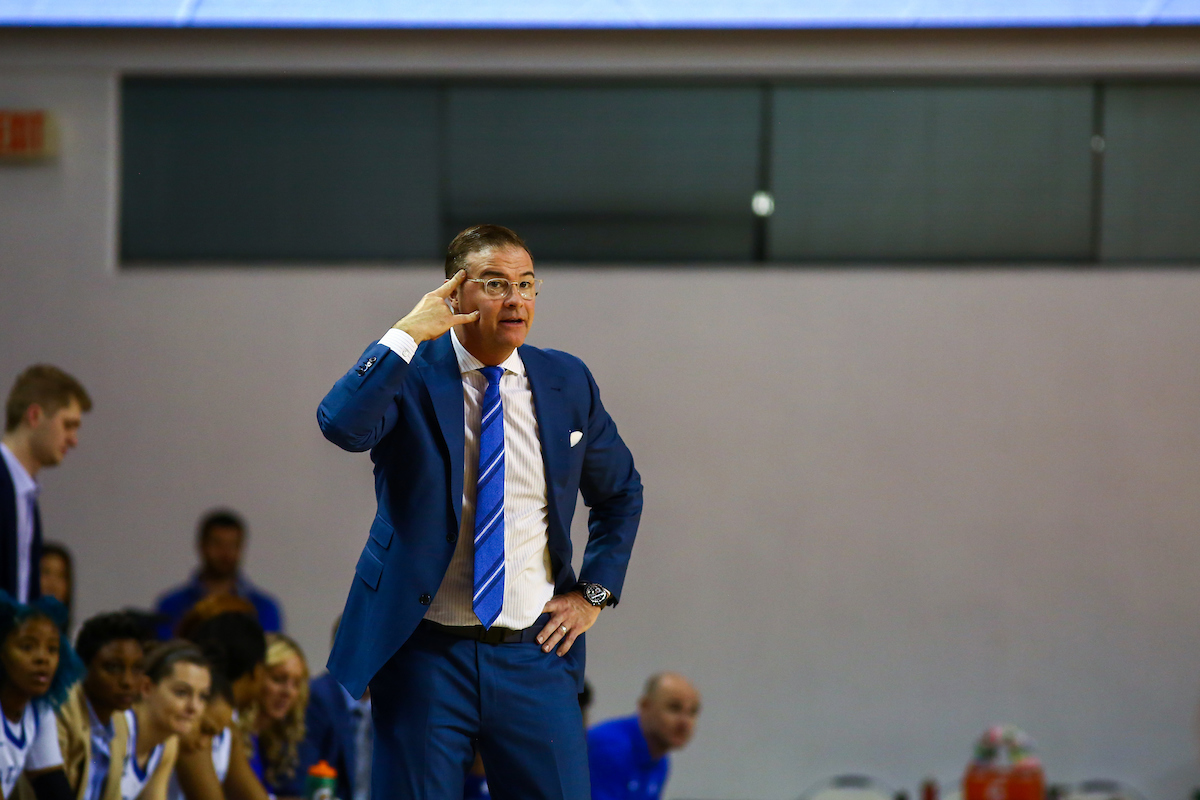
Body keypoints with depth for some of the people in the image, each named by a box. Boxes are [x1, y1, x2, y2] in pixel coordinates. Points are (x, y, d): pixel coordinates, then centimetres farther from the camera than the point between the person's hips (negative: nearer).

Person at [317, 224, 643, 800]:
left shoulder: (566, 382, 8)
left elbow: (620, 493, 22)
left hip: (535, 653, 3)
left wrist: (593, 594, 10)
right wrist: (408, 334, -21)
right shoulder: (408, 375, -3)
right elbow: (342, 425, -26)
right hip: (424, 655, -3)